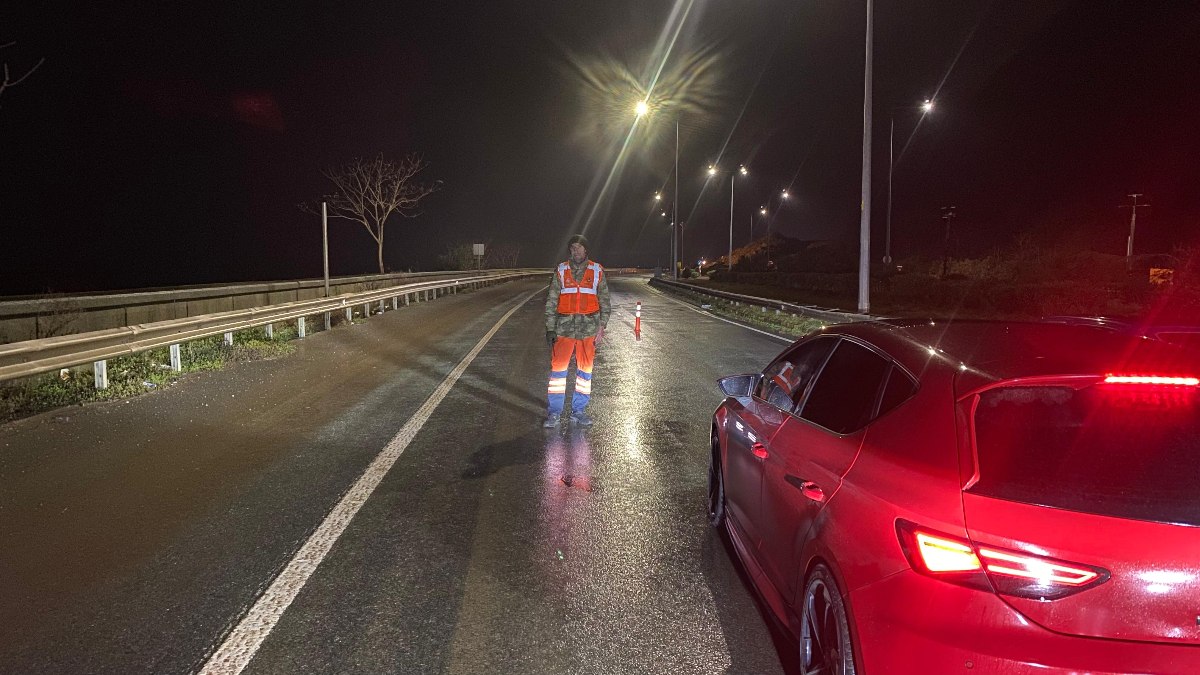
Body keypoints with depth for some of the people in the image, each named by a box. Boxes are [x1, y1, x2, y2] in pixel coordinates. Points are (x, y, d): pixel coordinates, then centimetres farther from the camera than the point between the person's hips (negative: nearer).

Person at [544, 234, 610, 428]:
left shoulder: (597, 271, 5)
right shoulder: (561, 271, 5)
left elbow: (605, 302, 8)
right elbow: (551, 301, 5)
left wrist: (601, 328, 1)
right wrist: (550, 329, -1)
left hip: (588, 328, 1)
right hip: (564, 327, -1)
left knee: (585, 369, 7)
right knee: (558, 368, -3)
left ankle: (578, 411, 18)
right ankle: (554, 412, 5)